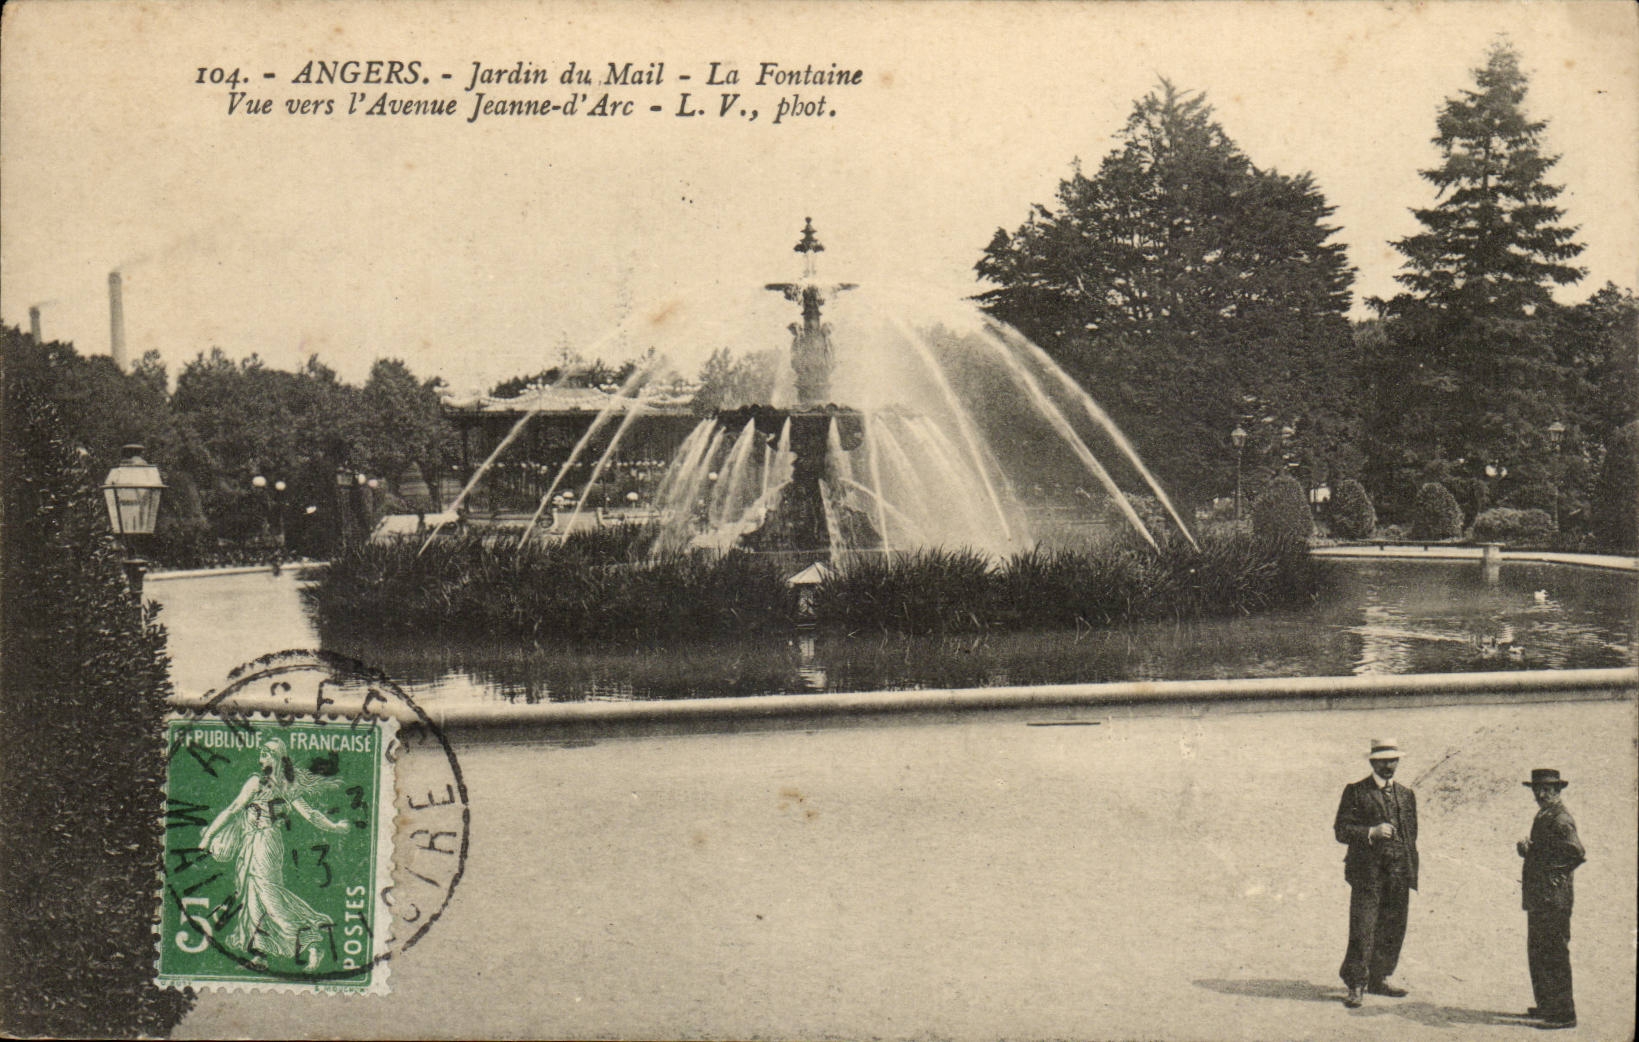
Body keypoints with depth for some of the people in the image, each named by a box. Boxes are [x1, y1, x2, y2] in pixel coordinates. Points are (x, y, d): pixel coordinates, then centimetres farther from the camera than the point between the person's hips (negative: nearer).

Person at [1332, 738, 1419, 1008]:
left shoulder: (1407, 795, 17)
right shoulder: (1355, 792, 2)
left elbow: (1411, 838, 19)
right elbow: (1341, 830, -3)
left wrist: (1411, 880, 14)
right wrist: (1371, 832, -20)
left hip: (1399, 874, 5)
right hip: (1367, 871, -5)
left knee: (1393, 929, 6)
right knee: (1362, 930, -8)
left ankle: (1379, 978, 21)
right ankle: (1355, 986, -4)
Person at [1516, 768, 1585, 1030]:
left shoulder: (1561, 819, -14)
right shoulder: (1543, 816, 16)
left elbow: (1576, 854, -22)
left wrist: (1531, 851, -15)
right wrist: (1527, 849, 1)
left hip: (1553, 898, -10)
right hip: (1538, 897, 10)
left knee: (1554, 955, -6)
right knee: (1537, 952, 18)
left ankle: (1564, 1014, 0)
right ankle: (1547, 1005, 29)